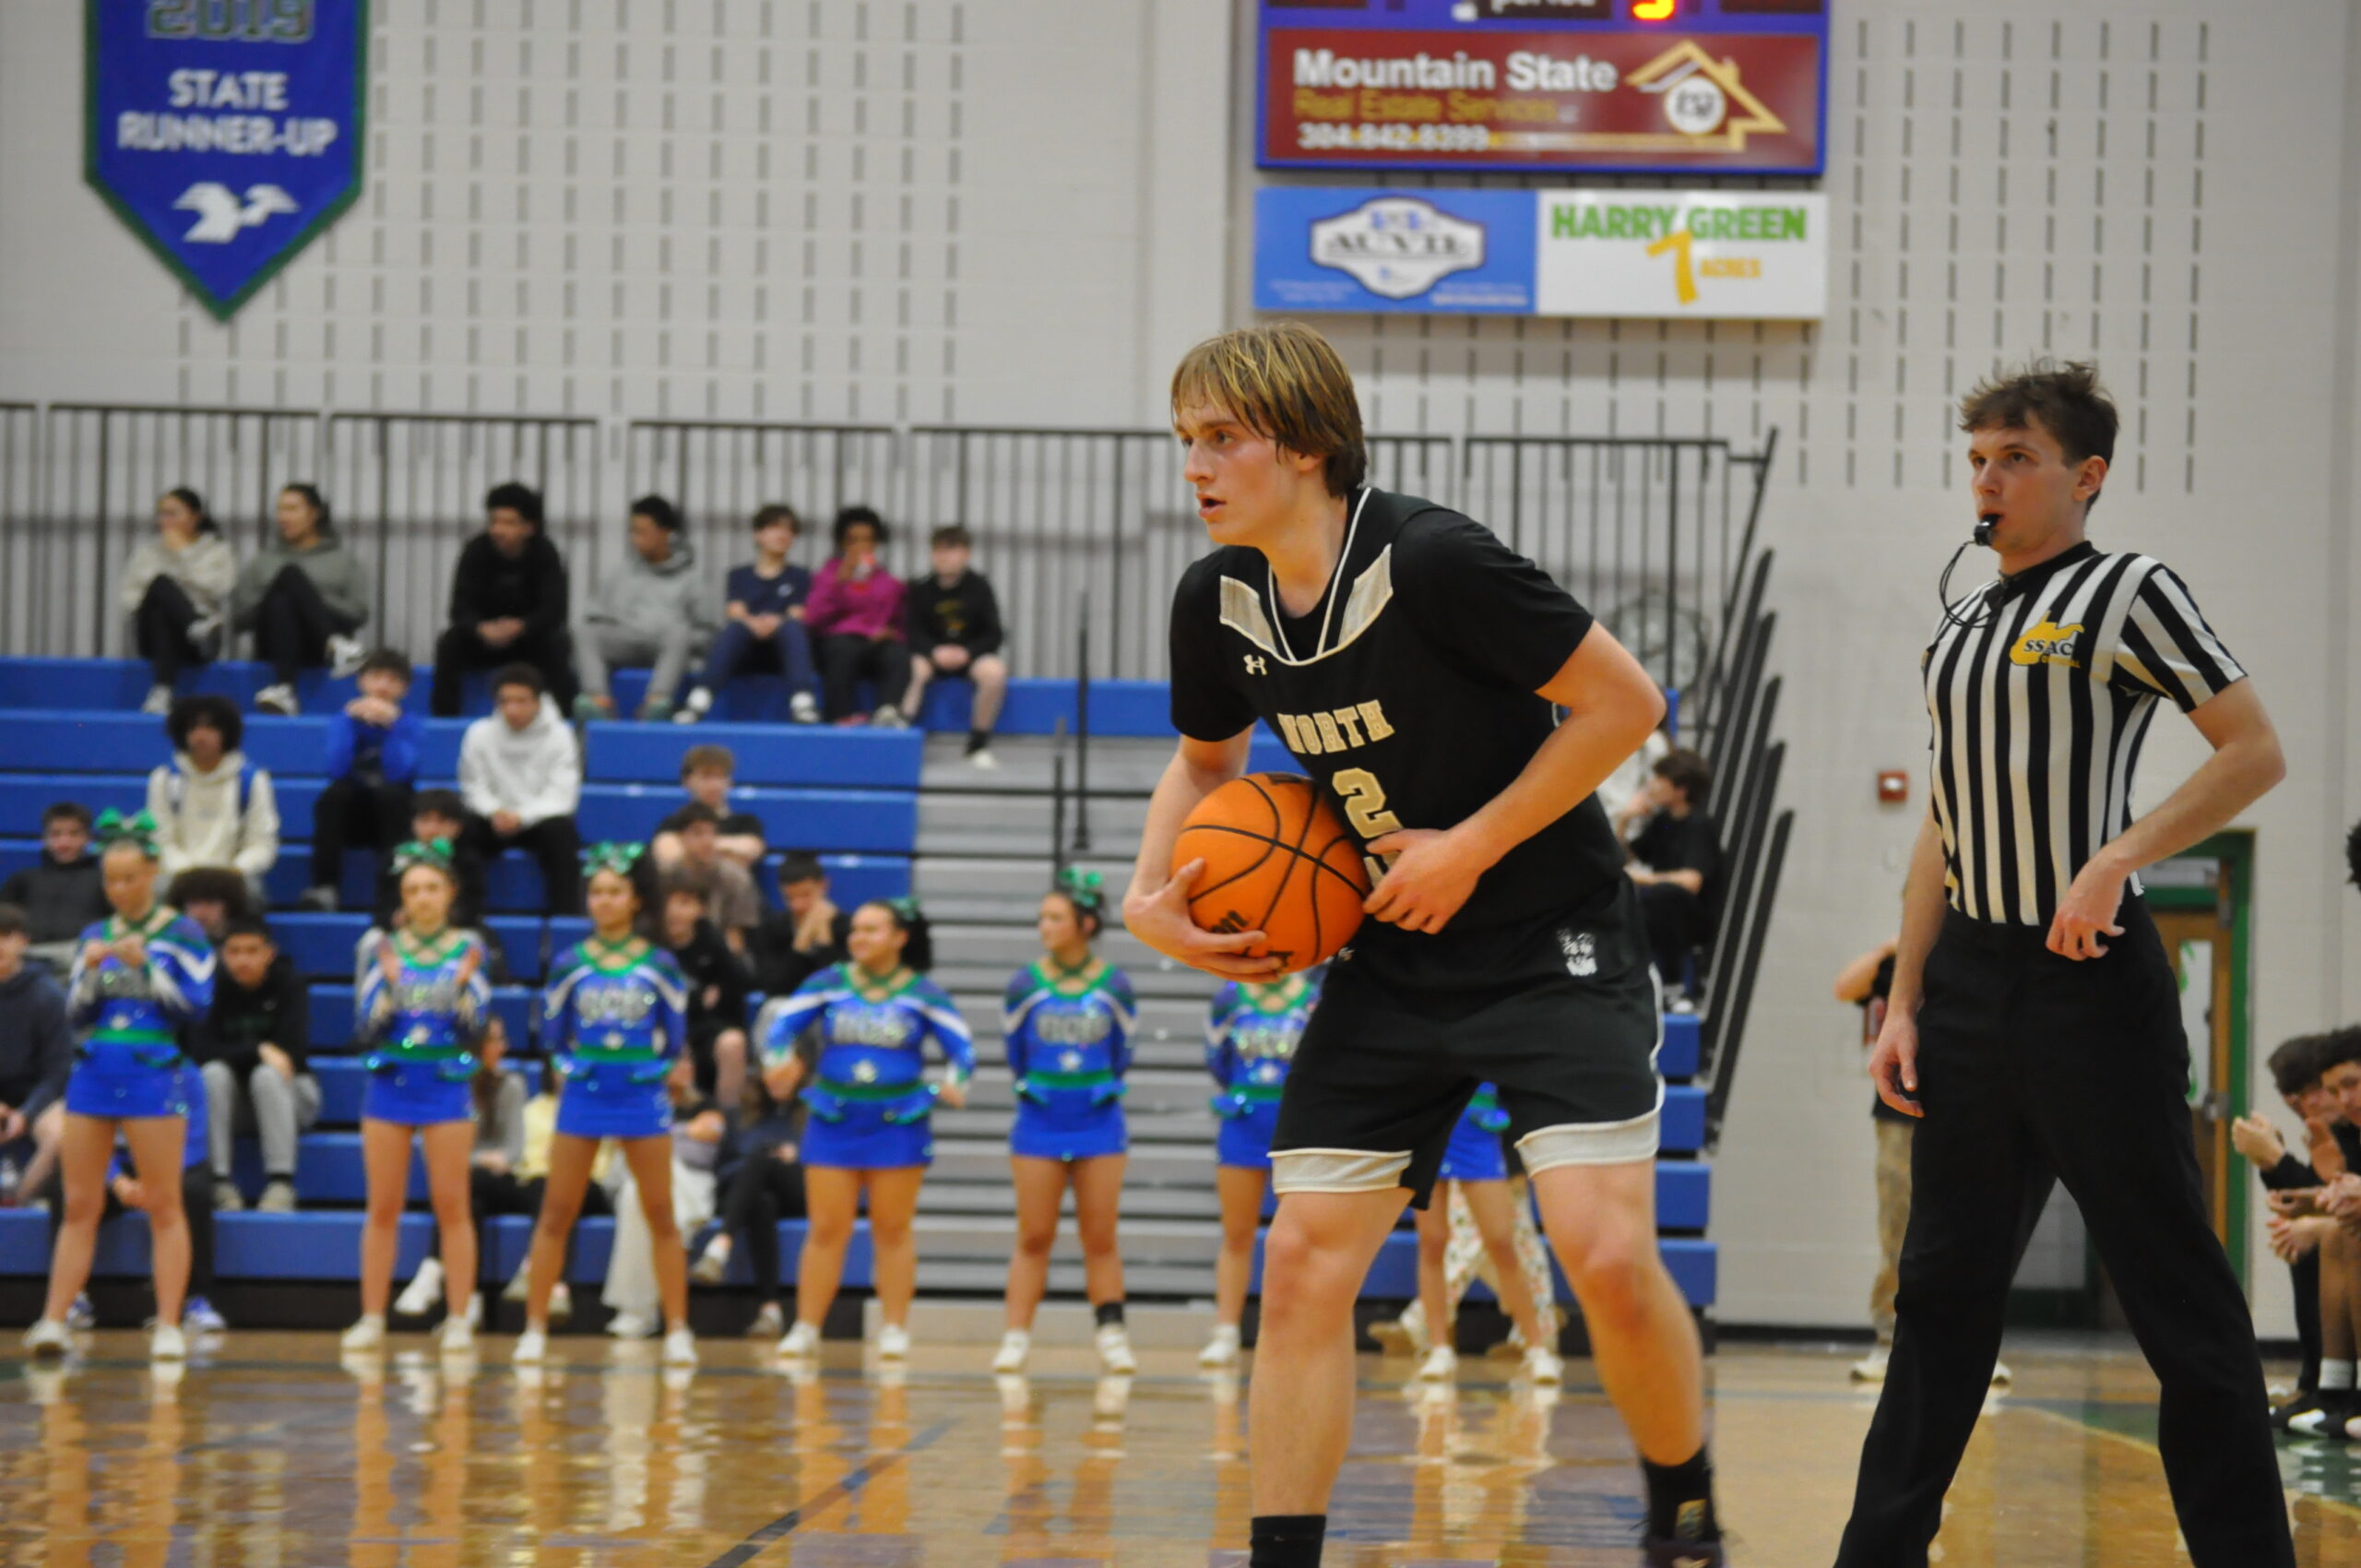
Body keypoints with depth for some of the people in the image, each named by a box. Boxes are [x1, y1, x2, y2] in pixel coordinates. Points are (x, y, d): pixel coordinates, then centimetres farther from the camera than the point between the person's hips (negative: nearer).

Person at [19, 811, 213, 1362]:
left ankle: (168, 1326, -1)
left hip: (152, 1078, -4)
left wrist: (146, 965, -15)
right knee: (79, 1205, 2)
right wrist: (90, 971, -5)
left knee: (163, 1205, -3)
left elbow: (195, 1006, -8)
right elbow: (75, 1016, 11)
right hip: (92, 1074, 4)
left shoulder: (182, 935, 0)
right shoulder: (95, 937, 12)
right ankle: (53, 1321, 0)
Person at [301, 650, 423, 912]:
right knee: (334, 794, -31)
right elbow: (338, 770, -18)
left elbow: (398, 773, -21)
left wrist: (391, 725, -27)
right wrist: (351, 719, -22)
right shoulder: (345, 720, 0)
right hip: (351, 818, 1)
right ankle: (324, 887, -35)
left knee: (392, 793, -33)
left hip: (390, 817, -1)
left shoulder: (410, 725, -3)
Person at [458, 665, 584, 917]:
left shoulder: (558, 736, -8)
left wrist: (520, 817, -31)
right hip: (495, 821, 1)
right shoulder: (480, 733, -2)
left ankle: (567, 914, -30)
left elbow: (560, 798, -15)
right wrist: (495, 811, -25)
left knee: (560, 831, -34)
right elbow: (474, 787, -2)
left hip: (540, 820, -1)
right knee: (465, 829, -29)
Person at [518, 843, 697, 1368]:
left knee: (660, 1217, 2)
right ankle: (535, 1328, 5)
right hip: (582, 1096, 1)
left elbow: (675, 1041, 5)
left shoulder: (659, 966, 0)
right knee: (556, 1215, 0)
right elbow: (551, 1036, 8)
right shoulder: (570, 965, 2)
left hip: (643, 1097, -1)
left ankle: (678, 1331, 8)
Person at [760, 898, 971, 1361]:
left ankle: (894, 1330, 12)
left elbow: (962, 1047, 1)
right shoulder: (828, 985, 2)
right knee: (826, 1230, -1)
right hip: (833, 1120, 1)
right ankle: (806, 1328, 5)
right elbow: (780, 1026, 1)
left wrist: (953, 1084, -19)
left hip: (898, 1125, -1)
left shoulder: (923, 993, 0)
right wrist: (776, 1061, -21)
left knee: (892, 1231, 5)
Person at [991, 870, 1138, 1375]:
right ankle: (1016, 1339, 4)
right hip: (1039, 1123, 0)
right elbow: (1014, 1053, 10)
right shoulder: (1025, 986, -3)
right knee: (1033, 1239, 2)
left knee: (1100, 1239, 3)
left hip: (1098, 1123, 0)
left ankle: (1112, 1337, 7)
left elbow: (1122, 1054, 9)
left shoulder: (1114, 987, -3)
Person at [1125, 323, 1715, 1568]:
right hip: (1392, 970, 6)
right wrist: (1151, 897, 1)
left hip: (1553, 950, -6)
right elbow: (1205, 760, 19)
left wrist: (1473, 847, -17)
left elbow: (1624, 701, -16)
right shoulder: (1219, 601, -1)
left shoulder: (1433, 563, -22)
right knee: (1301, 1263, -2)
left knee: (1607, 1254, -17)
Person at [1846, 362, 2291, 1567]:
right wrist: (1902, 1002, 14)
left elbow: (2255, 751, -10)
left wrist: (2118, 859, -19)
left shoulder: (2127, 595, -3)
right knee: (1943, 1287, 11)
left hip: (2086, 976, -7)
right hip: (1969, 983, 7)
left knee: (2175, 1289, -5)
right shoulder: (1956, 633, 17)